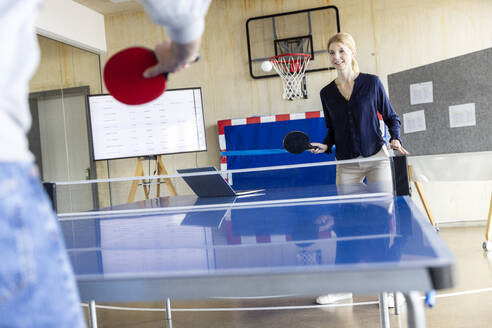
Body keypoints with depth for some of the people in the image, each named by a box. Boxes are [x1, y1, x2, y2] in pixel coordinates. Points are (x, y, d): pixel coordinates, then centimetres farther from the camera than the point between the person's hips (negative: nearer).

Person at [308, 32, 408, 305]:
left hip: (377, 158, -2)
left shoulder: (372, 82, 1)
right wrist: (325, 146, -3)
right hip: (346, 164, 2)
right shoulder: (327, 93, 7)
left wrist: (395, 139, -10)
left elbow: (391, 117, 7)